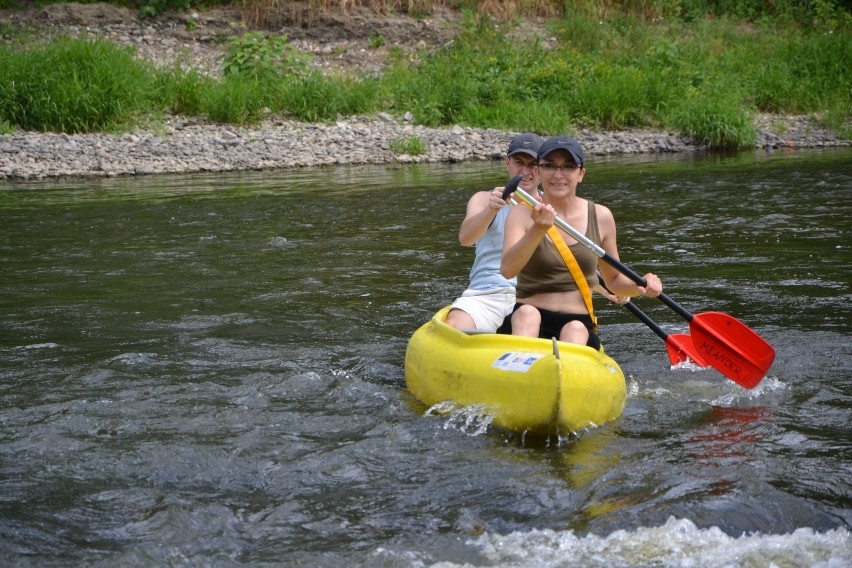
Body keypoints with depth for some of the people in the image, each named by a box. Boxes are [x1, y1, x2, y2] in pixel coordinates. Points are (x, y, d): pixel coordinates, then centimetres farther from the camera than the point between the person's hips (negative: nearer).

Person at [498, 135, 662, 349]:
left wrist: (639, 286, -1)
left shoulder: (600, 217, 10)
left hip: (579, 325, 2)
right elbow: (507, 269, -16)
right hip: (525, 323, -2)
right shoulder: (523, 214, 1)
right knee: (527, 313, -35)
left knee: (575, 329, -33)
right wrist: (539, 229, -30)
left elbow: (613, 280, 21)